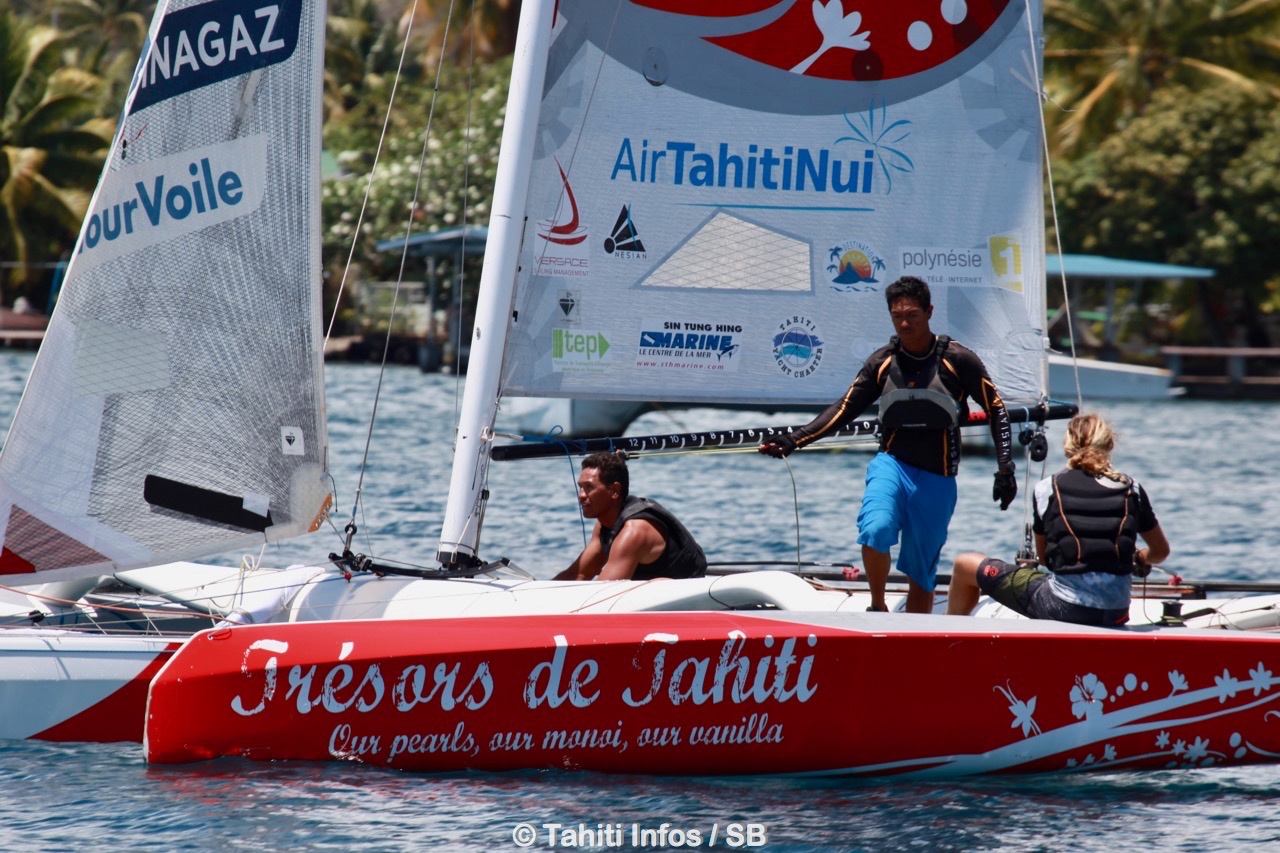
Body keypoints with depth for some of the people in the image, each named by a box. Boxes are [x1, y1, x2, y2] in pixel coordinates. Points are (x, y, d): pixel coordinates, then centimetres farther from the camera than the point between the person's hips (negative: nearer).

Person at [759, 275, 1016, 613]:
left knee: (921, 572, 3)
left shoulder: (958, 360, -3)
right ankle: (877, 609, -9)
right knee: (875, 529, -29)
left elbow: (996, 410, 4)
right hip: (892, 463, 1)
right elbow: (845, 409, 10)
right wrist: (794, 439, 1)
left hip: (937, 480, -1)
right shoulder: (882, 362, 4)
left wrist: (1005, 469, -4)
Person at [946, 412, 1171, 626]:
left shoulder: (1047, 489, 1)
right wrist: (1138, 558, 39)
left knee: (965, 565, 14)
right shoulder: (1131, 490, 5)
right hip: (1117, 614, 3)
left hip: (1062, 607, -3)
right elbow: (1161, 552, 16)